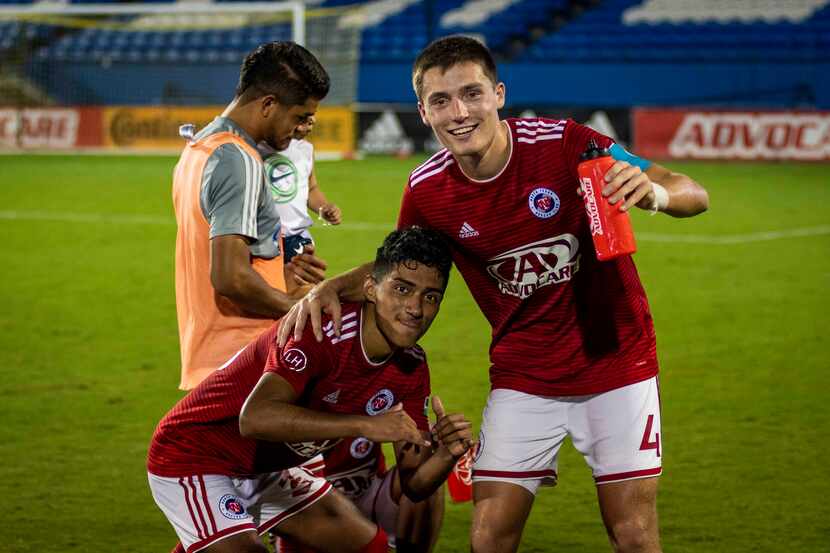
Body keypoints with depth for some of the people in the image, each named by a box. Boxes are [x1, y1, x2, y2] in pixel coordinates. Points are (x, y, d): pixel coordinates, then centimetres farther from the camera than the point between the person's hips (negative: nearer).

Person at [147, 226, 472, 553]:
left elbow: (414, 484, -2)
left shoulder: (412, 367, -4)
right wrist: (364, 425, -45)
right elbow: (254, 417, -43)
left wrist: (447, 453, -25)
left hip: (266, 470, 8)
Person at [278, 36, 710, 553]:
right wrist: (331, 287, -7)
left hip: (614, 360, -2)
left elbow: (693, 194, -17)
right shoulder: (427, 191, -10)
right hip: (522, 373, 2)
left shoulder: (562, 144, -20)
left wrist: (653, 190, -40)